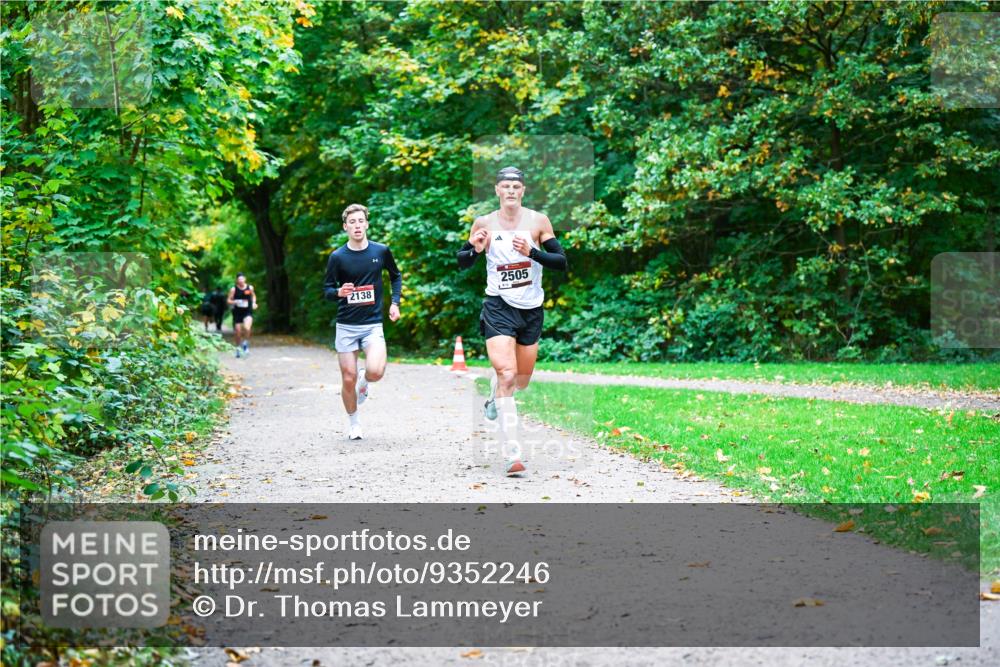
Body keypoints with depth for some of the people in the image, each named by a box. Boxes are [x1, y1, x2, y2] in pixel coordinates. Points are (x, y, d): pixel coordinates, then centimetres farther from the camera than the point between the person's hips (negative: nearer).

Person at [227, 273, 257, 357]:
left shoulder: (250, 288, 3)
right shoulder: (233, 289, -3)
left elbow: (253, 296, 23)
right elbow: (228, 300, 1)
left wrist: (254, 302, 6)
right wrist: (235, 302, -17)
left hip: (248, 312, 0)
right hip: (237, 312, 0)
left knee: (247, 328, -26)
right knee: (238, 332, 4)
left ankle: (246, 343, 0)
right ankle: (238, 348, 26)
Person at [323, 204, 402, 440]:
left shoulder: (381, 251, 1)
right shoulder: (337, 257, -4)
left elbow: (396, 276, 18)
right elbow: (326, 290, 1)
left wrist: (395, 302, 7)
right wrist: (339, 292, -21)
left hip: (373, 324, 0)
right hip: (346, 325, 0)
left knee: (376, 371, -22)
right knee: (348, 379, 1)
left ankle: (364, 381, 15)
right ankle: (353, 422, 25)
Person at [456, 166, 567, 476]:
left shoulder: (538, 221, -3)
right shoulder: (484, 223, -2)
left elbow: (562, 262, -5)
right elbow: (461, 262, 7)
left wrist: (532, 252, -21)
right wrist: (475, 250, -14)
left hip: (532, 310, 2)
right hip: (499, 308, -2)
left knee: (522, 380, 15)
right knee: (506, 373, -18)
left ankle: (495, 397, 53)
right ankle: (513, 454, -19)